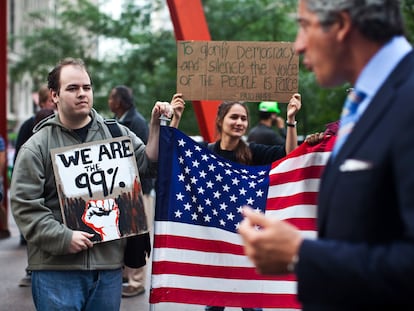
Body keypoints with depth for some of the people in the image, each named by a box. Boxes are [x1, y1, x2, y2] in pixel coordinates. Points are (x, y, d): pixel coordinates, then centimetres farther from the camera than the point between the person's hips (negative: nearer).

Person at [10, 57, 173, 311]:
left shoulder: (117, 134, 10)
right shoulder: (37, 147, -1)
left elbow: (150, 165, 6)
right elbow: (25, 205, -6)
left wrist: (156, 126, -6)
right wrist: (63, 237, -15)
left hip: (109, 263, 3)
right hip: (57, 267, -3)